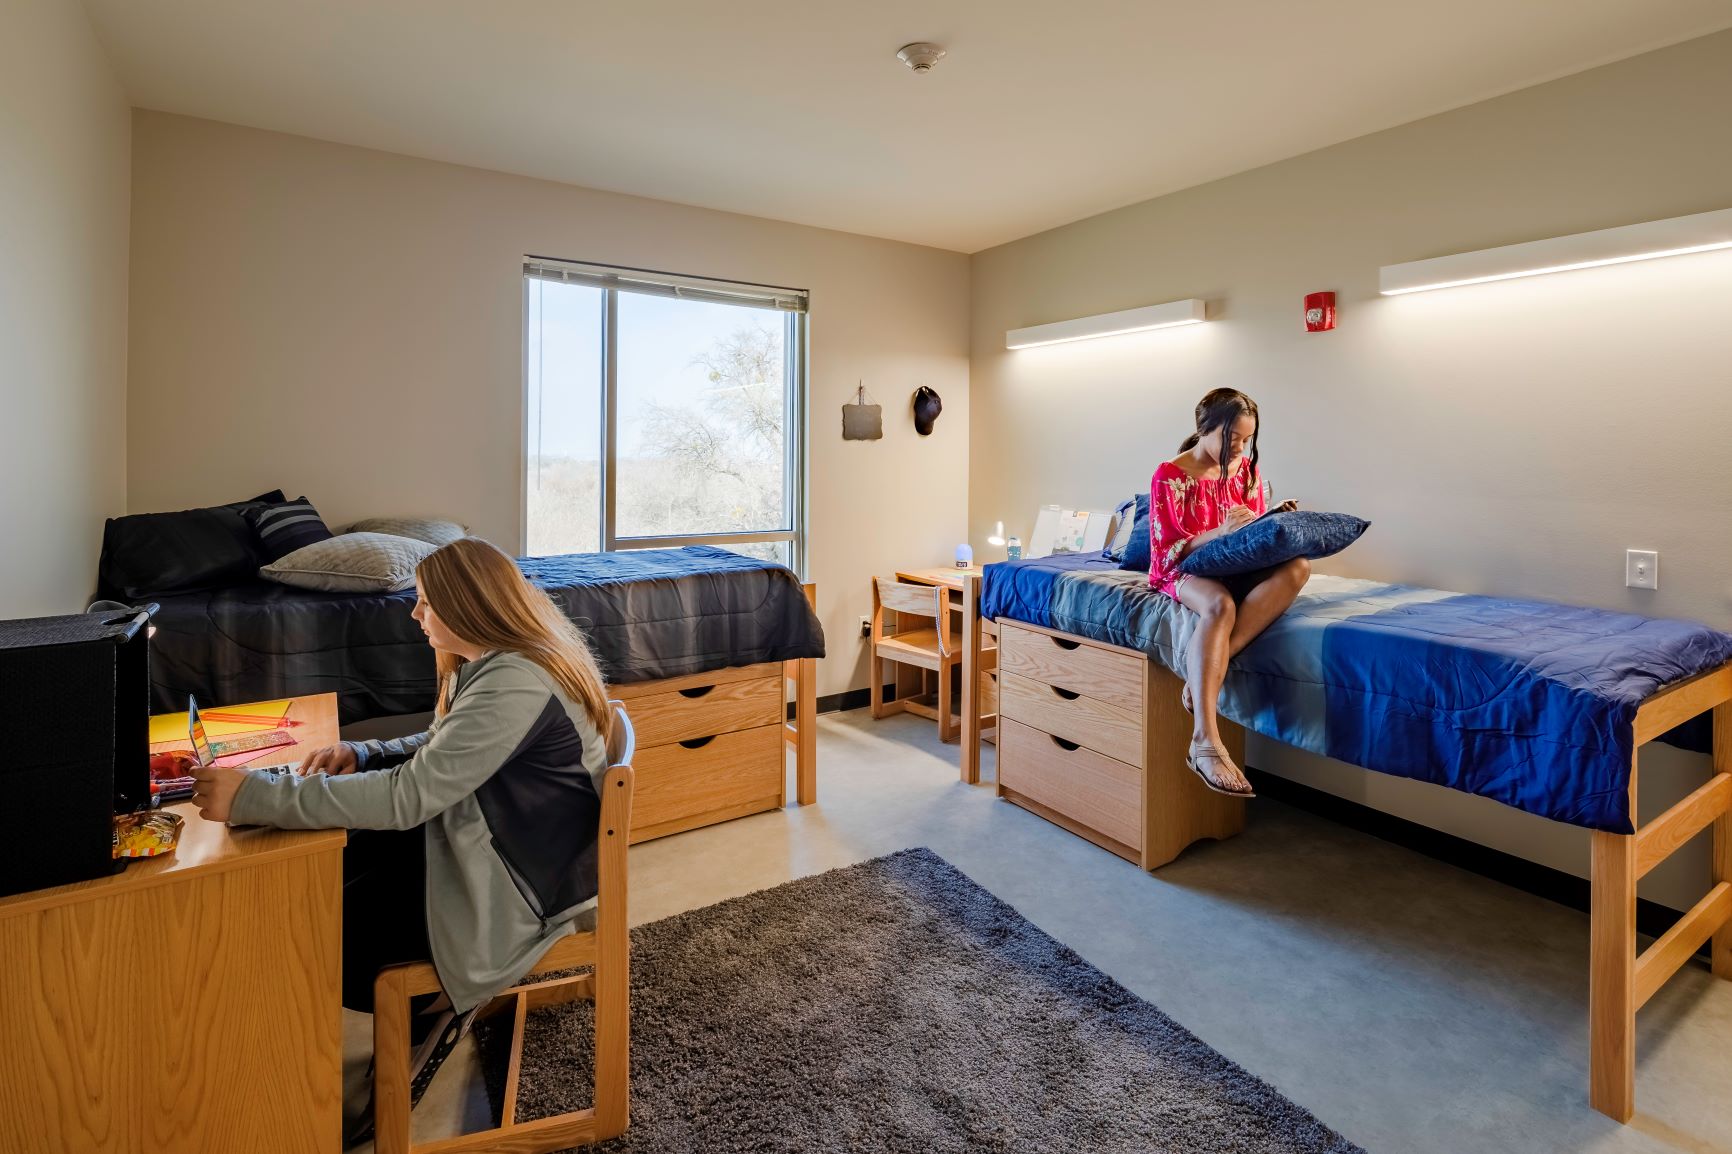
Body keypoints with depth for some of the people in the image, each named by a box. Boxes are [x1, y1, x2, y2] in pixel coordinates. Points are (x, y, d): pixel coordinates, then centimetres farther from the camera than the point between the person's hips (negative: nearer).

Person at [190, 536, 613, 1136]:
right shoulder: (489, 663, 4)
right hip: (475, 845, 9)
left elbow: (407, 797, -30)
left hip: (515, 890, -9)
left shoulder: (515, 686, -28)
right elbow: (437, 753, 14)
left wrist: (256, 795, -26)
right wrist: (360, 755, -2)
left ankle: (443, 1003, 16)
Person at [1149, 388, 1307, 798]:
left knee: (1298, 566, -28)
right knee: (1219, 605, -41)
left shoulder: (1246, 470, 10)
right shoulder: (1169, 477, -7)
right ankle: (1205, 742, -51)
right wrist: (1221, 532, -25)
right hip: (1186, 570, -5)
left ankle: (1206, 665, -39)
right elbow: (1169, 551, -11)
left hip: (1238, 568, 6)